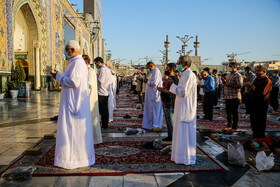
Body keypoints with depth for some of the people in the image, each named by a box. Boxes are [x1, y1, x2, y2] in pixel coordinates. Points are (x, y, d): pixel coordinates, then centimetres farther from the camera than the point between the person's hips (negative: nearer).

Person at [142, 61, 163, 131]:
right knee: (151, 109, 13)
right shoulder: (154, 72, 17)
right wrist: (148, 81, 8)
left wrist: (147, 81, -10)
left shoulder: (156, 72, -15)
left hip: (155, 95, -10)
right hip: (151, 95, 10)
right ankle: (151, 124, 20)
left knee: (155, 109, -5)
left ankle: (157, 126, 1)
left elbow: (154, 83, -23)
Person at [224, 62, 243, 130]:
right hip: (228, 96, 9)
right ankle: (229, 125, 27)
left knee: (234, 112, -1)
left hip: (234, 97, -9)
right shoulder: (229, 75, 18)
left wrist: (230, 85, -21)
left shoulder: (238, 76, -12)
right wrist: (225, 83, 10)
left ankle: (234, 127, 8)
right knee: (228, 112, 15)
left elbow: (240, 85, -23)